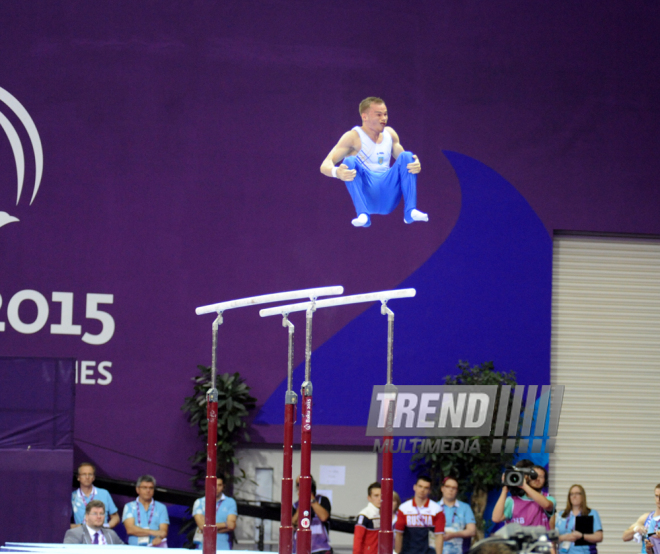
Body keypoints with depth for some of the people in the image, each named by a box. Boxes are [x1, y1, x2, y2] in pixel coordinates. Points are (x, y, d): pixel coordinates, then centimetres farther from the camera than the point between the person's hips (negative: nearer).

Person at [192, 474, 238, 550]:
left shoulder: (230, 502, 10)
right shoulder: (199, 502, 9)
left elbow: (232, 525, -1)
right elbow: (202, 526, -3)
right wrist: (225, 524, -1)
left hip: (223, 548, 0)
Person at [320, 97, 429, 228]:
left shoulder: (390, 134, 11)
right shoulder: (353, 137, -5)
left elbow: (406, 162, 16)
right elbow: (325, 166, -13)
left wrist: (416, 166, -10)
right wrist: (336, 172, -38)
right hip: (365, 193, -4)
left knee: (406, 156, -14)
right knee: (350, 161, -27)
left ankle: (410, 211, -27)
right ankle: (363, 214, -41)